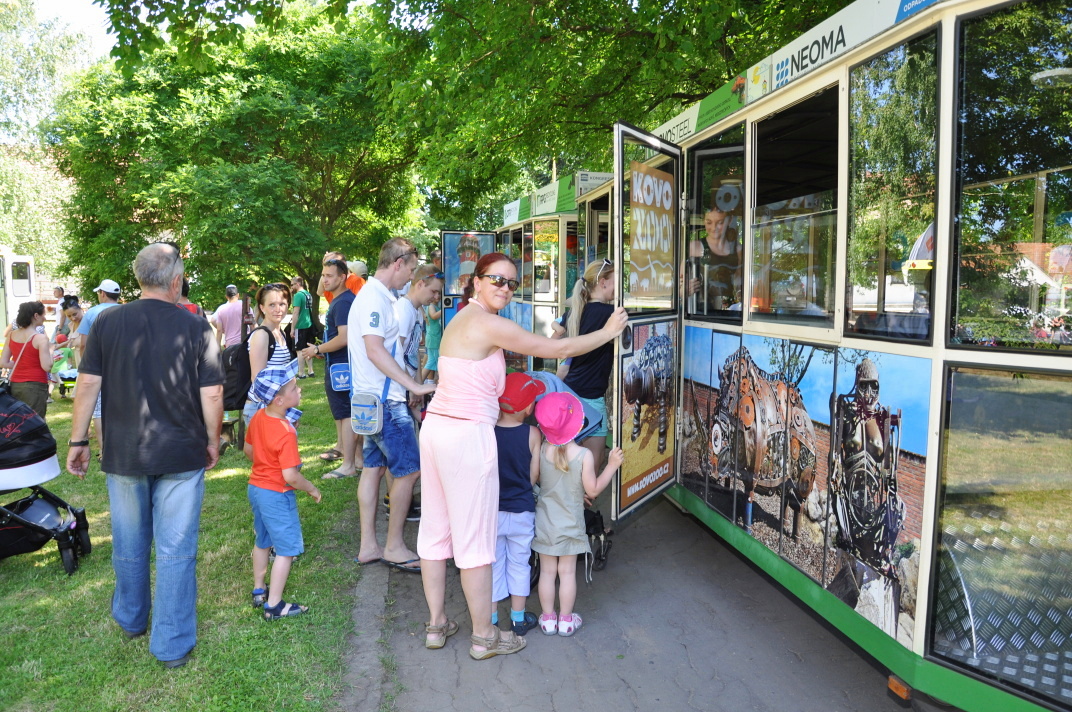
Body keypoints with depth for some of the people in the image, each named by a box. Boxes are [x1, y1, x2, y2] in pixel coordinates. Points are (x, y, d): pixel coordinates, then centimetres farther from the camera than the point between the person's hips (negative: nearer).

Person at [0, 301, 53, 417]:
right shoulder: (40, 338, -13)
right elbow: (47, 367, -17)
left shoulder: (11, 336, 6)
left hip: (15, 385, 6)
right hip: (35, 386, -6)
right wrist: (51, 352, -1)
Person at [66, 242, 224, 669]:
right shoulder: (195, 328, -10)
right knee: (176, 550, 6)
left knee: (129, 545, 21)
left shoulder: (107, 322, -4)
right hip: (182, 456, -2)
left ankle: (131, 618, 42)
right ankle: (173, 645, 14)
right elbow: (212, 395, -10)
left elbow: (88, 385, -2)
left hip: (123, 455, 3)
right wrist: (212, 442, 5)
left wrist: (78, 441, 7)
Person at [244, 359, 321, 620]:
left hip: (255, 487, 9)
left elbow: (248, 449, 12)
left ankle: (259, 591, 39)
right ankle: (274, 605, 11)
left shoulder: (258, 417, -3)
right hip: (276, 495, -9)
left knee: (262, 542, 24)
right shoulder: (286, 433, -29)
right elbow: (290, 476, -29)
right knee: (286, 550, 4)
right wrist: (312, 489, -13)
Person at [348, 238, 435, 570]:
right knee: (408, 469, -3)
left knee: (374, 467, 13)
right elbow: (375, 350, -26)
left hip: (374, 398, 11)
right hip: (385, 400, -11)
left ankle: (368, 546, 21)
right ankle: (395, 548, 8)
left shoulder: (374, 294, 15)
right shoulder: (375, 297, -17)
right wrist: (414, 385, -27)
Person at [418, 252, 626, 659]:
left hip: (436, 426, 10)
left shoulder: (461, 320, 15)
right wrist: (607, 332, 2)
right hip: (467, 435, -10)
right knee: (475, 537, 2)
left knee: (436, 528, 16)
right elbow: (557, 349, -9)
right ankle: (484, 637, 17)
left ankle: (436, 624, 30)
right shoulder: (489, 324, -13)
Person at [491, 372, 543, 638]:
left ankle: (491, 619, 25)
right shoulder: (532, 434, -14)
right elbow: (533, 477, -7)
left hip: (491, 510, 1)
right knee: (519, 564, 16)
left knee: (492, 564, 15)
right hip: (521, 511, -1)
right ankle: (518, 618, 27)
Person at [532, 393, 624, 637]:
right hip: (570, 523, -2)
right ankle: (566, 619, 23)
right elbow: (593, 490, -10)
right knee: (567, 572, 11)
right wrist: (612, 465, -4)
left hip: (544, 522, 2)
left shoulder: (542, 451, -12)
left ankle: (548, 618, 24)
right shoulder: (584, 455, -18)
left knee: (547, 571, 13)